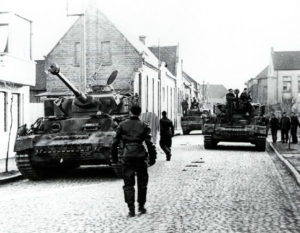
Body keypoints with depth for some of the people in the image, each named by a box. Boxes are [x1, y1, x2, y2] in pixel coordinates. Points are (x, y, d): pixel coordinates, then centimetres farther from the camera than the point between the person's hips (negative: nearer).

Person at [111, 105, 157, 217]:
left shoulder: (122, 125, 4)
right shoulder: (143, 126, 2)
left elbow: (115, 142, 3)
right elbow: (149, 143, -4)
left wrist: (114, 157, 11)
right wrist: (152, 157, 2)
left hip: (127, 157, 0)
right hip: (140, 157, 0)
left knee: (128, 184, 5)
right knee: (142, 183, 16)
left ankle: (131, 210, 1)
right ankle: (141, 206, 21)